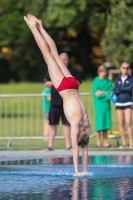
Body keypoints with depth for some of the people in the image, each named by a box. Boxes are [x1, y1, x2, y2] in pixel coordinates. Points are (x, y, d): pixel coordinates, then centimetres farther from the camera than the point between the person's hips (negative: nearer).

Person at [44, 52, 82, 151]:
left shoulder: (73, 71, 7)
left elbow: (78, 83, 2)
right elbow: (46, 83, 9)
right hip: (55, 102, 1)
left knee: (67, 124, 1)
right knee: (52, 124, 1)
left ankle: (68, 145, 5)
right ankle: (50, 145, 5)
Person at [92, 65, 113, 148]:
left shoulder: (108, 82, 11)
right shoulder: (96, 82, -1)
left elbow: (111, 93, 2)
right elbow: (96, 94, -9)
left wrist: (103, 93, -11)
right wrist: (107, 93, -8)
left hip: (106, 104, 4)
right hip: (99, 105, -4)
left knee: (106, 123, 4)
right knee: (99, 123, -5)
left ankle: (105, 142, 6)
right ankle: (98, 142, -1)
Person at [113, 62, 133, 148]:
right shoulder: (118, 79, 12)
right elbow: (114, 91, 3)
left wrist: (120, 89, -6)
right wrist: (124, 90, -11)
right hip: (119, 102, 4)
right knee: (121, 123, 1)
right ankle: (124, 143, 5)